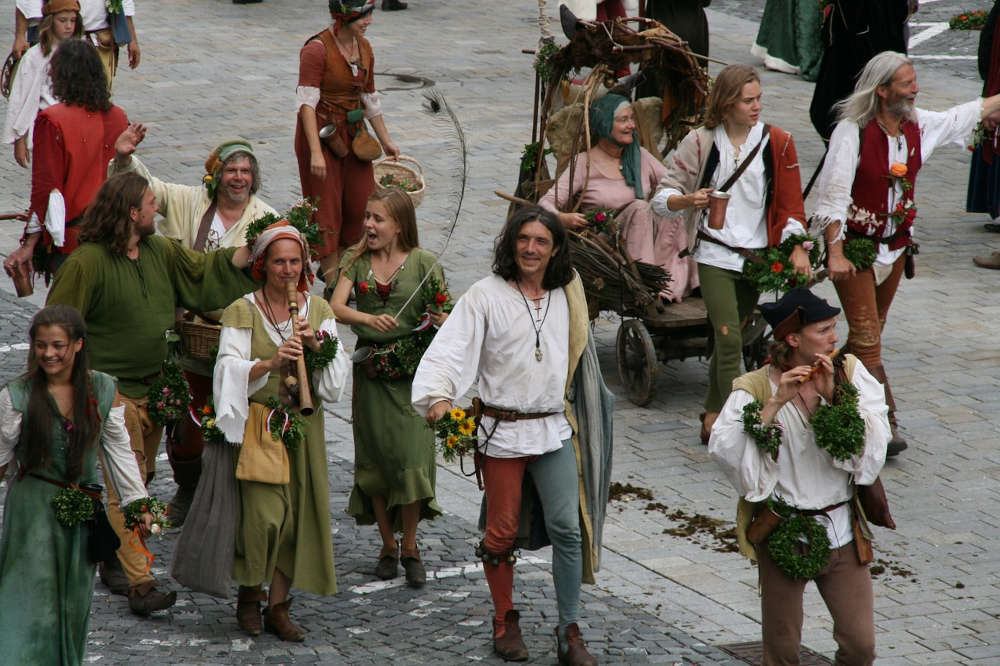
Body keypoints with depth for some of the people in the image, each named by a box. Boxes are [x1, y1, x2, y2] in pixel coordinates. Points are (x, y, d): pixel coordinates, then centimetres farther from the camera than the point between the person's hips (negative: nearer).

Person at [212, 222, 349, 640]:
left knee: (296, 512, 1)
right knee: (264, 511, -13)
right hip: (256, 423, -4)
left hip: (303, 423, 4)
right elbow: (230, 372, -11)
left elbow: (335, 381, 6)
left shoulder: (318, 310, 9)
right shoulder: (242, 312, -2)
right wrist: (271, 362, -26)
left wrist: (317, 346, -12)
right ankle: (249, 594, 10)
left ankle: (278, 606, 12)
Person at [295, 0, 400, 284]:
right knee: (327, 208, -2)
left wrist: (386, 141, 19)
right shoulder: (317, 49, -18)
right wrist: (316, 152, -31)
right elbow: (307, 102, -23)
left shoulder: (364, 47, 5)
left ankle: (333, 266, 23)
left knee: (361, 205, 7)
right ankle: (332, 282, 4)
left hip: (353, 133, 7)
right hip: (321, 133, -7)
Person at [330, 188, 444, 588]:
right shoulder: (357, 261, 5)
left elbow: (442, 313, 2)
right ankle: (388, 545, 19)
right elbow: (335, 306, -7)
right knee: (374, 457, 5)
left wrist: (442, 321, -22)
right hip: (370, 370, 3)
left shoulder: (423, 263, -1)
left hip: (411, 370, -3)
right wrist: (369, 319, -26)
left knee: (411, 455, -9)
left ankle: (410, 547, 6)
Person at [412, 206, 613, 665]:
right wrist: (440, 395, -30)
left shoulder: (567, 296, 8)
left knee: (567, 528, -5)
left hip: (556, 429, 3)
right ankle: (505, 622, 23)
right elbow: (452, 348, -15)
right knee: (502, 532, 5)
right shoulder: (486, 295, -6)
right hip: (503, 431, -3)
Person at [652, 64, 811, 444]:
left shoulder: (777, 143, 2)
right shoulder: (700, 143, -1)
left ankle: (713, 416, 26)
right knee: (729, 340, -13)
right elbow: (662, 198, 3)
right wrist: (688, 200, -19)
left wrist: (797, 249, -7)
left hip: (756, 256, 2)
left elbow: (790, 201, 5)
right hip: (715, 255, -2)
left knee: (728, 337, 10)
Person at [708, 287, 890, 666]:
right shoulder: (755, 389, -7)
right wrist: (774, 403, -25)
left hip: (842, 530, 2)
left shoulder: (850, 373, 0)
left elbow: (873, 447, -8)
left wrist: (833, 396, -17)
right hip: (783, 532, -2)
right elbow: (724, 449, -21)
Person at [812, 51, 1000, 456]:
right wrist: (835, 254, -25)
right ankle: (885, 425, -10)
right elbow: (834, 194, -20)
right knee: (867, 339, -9)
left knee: (868, 334, 13)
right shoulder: (853, 131, -18)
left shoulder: (919, 126, 0)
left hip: (895, 246, 6)